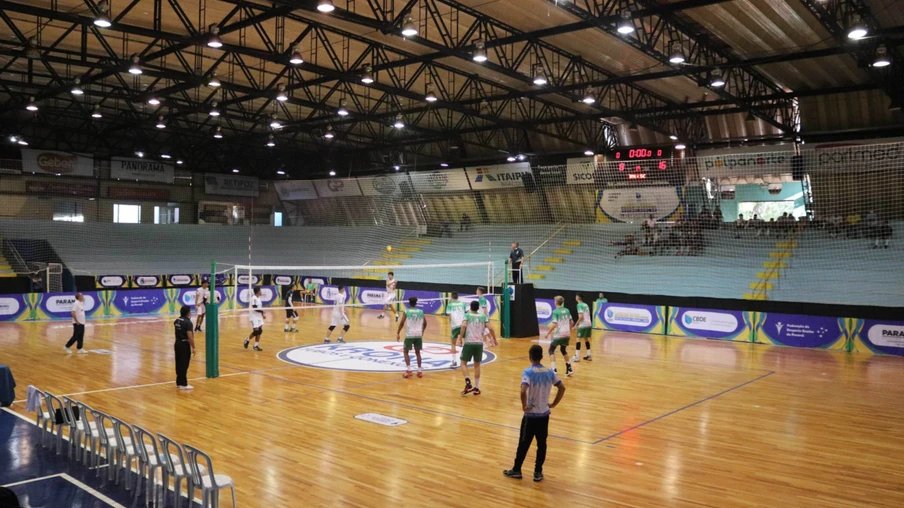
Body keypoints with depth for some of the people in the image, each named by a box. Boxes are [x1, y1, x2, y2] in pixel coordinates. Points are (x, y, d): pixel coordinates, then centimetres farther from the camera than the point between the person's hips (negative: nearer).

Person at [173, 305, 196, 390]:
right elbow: (190, 337, -23)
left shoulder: (177, 321, 6)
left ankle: (179, 382, 23)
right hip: (185, 345, -8)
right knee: (184, 365, -2)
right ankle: (183, 384, 3)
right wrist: (193, 348, -17)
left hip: (177, 343, 8)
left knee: (179, 364, 15)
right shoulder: (188, 322, -19)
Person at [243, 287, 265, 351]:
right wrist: (262, 311, -12)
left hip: (259, 317, 8)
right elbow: (255, 308, -22)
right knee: (256, 331, -8)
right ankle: (247, 340, 17)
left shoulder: (259, 298, 10)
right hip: (254, 317, -8)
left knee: (259, 331, 3)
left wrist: (262, 314, 7)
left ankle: (256, 345, 9)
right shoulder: (254, 298, -17)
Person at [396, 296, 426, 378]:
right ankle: (419, 371, 14)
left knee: (406, 352, 9)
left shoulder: (406, 311, -5)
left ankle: (408, 370, -3)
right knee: (417, 352, 15)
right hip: (418, 335, 3)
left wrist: (398, 333, -2)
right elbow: (425, 323, 12)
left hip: (409, 335, -3)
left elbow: (402, 323, -10)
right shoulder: (421, 312, 5)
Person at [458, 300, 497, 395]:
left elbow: (463, 326, -16)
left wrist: (460, 339, -13)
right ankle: (476, 388, 15)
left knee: (463, 363, 9)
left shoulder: (467, 315, 2)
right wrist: (494, 339, 12)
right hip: (479, 343, 3)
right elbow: (490, 328, 0)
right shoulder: (483, 316, 8)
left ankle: (468, 383, -11)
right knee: (477, 365, 15)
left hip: (468, 343, -3)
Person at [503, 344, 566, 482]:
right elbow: (562, 388, 3)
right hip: (544, 414, 4)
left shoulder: (528, 372, -17)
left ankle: (516, 470, 22)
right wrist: (553, 404, 7)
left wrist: (524, 406, -16)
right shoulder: (549, 372, 0)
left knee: (524, 443, 9)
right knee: (541, 444, 12)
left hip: (531, 415, -4)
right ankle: (538, 472, 18)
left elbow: (523, 391, -30)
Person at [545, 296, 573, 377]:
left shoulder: (555, 312, -11)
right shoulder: (567, 310, 7)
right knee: (563, 350, 25)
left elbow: (554, 325, -17)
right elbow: (571, 323, 13)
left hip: (559, 334, -6)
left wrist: (548, 333, -8)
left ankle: (554, 369, -9)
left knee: (551, 350, 6)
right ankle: (569, 369, 23)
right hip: (567, 334, 6)